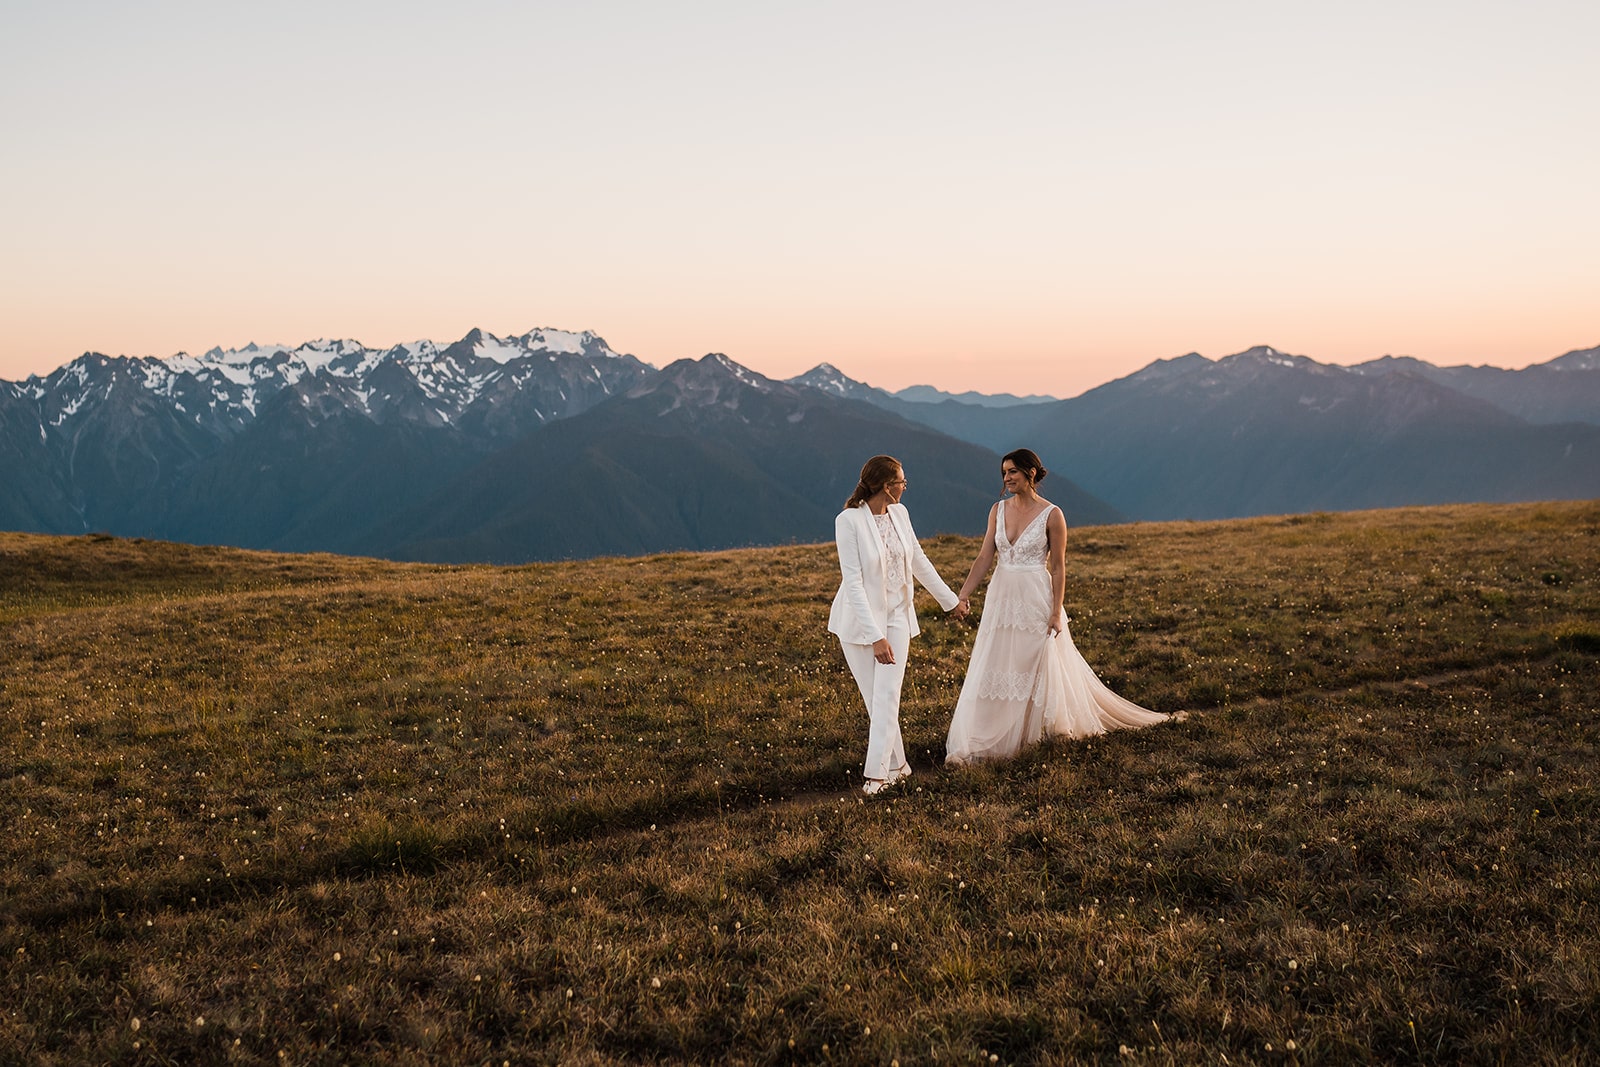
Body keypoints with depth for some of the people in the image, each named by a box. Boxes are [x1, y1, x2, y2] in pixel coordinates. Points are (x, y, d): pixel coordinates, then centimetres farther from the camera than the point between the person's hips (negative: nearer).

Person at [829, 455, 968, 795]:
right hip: (860, 619, -4)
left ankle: (877, 772, -5)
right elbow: (853, 581, -22)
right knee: (875, 697, 4)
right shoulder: (849, 521, -19)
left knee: (888, 694, -5)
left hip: (897, 616, 4)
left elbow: (918, 561, 14)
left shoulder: (899, 513, 0)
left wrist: (950, 599, 21)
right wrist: (875, 636, -26)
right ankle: (895, 764, 19)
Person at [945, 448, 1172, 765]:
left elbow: (1058, 567, -7)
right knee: (992, 670, 4)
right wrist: (963, 594, -6)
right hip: (1001, 597, 4)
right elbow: (985, 557, 4)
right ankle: (974, 743, 6)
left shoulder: (1051, 515, -8)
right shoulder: (998, 510, 4)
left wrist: (1056, 612, -11)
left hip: (1035, 600, -4)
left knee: (1041, 667, 7)